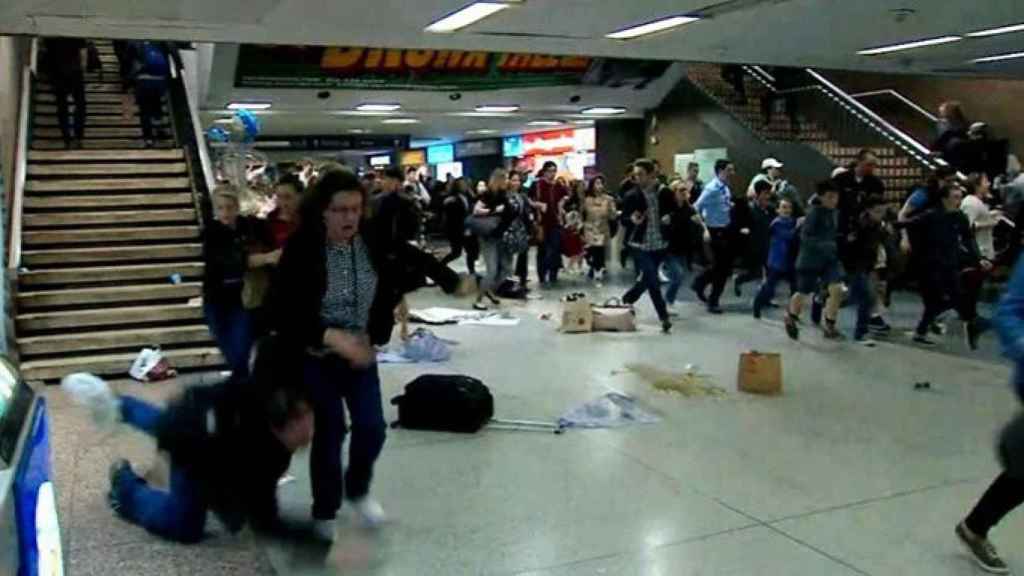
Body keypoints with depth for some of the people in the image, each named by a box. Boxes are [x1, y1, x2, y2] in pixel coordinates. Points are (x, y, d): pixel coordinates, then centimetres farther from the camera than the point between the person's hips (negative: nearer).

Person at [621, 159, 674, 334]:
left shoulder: (665, 193, -2)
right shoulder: (632, 196, -4)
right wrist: (632, 220, -20)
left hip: (659, 244, 2)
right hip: (640, 245, -2)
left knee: (646, 280, 14)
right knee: (653, 282, -9)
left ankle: (626, 301, 38)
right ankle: (664, 318, 0)